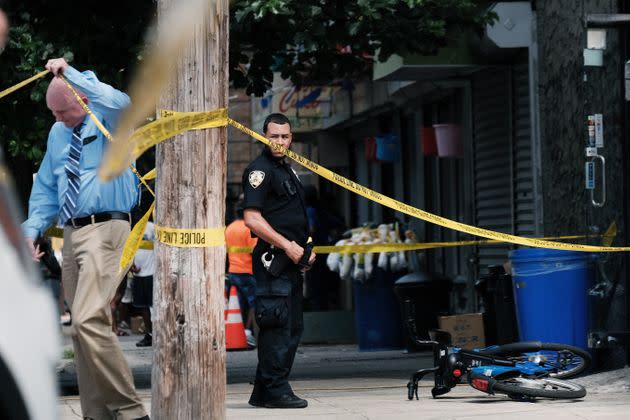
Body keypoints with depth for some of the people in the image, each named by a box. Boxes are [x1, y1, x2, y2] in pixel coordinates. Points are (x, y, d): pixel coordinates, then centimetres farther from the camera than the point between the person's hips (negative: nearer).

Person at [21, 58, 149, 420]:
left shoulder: (108, 122, -3)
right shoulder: (58, 133, 18)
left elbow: (118, 102, -29)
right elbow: (46, 188, 24)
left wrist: (70, 73, -26)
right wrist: (33, 228, 11)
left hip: (106, 229, -8)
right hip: (72, 233, 8)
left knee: (88, 321, -22)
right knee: (85, 327, 8)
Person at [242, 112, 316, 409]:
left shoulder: (287, 170, 20)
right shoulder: (260, 170, -9)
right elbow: (252, 219, -17)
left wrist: (305, 249, 15)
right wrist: (287, 246, -18)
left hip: (292, 259, 10)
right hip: (273, 259, -10)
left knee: (292, 327, 12)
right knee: (277, 325, -11)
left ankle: (264, 392, 17)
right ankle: (275, 390, -8)